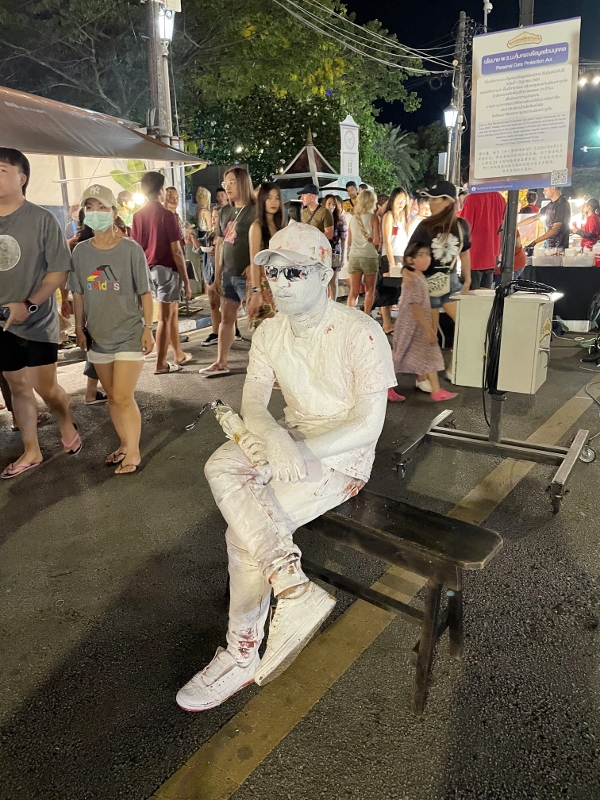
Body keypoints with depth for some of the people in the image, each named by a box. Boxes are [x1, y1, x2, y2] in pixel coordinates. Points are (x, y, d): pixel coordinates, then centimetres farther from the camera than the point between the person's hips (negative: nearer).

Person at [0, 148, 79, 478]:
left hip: (37, 321, -4)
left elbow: (59, 271, -11)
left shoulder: (42, 219, -10)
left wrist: (28, 305, -20)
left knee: (46, 388, 2)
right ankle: (31, 451, 26)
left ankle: (67, 426, 33)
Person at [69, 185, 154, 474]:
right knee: (112, 396, 13)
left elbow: (145, 293, -6)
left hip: (129, 334, -4)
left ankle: (133, 452, 10)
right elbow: (78, 294, 8)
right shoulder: (81, 251, 2)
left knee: (123, 397, -5)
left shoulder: (131, 249, -8)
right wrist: (79, 328, 7)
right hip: (98, 336, 4)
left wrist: (148, 328, -8)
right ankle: (124, 444, 29)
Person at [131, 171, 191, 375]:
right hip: (166, 269, -6)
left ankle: (179, 355, 29)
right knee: (164, 317, 1)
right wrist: (186, 280, -8)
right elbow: (176, 251, -14)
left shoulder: (138, 216, 5)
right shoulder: (167, 215, -12)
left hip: (147, 270, 6)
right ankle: (161, 364, 5)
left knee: (172, 312, 19)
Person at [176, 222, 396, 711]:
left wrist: (295, 450, -26)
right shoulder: (270, 332, 3)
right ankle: (295, 589, -25)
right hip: (290, 439, 6)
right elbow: (253, 403, -3)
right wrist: (274, 439, -27)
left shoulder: (360, 334, -17)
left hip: (343, 456, -6)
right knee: (221, 466, -24)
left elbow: (369, 425, -19)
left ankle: (243, 656, 0)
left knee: (243, 535, -20)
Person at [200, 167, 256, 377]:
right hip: (228, 275, 8)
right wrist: (217, 275, 12)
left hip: (248, 276, -8)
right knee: (226, 318, 13)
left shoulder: (255, 210, -9)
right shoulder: (225, 211, 12)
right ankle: (221, 363, 23)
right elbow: (220, 244, 15)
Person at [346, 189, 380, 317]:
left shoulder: (352, 218, 7)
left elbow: (349, 242, 13)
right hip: (369, 257, -3)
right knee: (370, 290, 12)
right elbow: (376, 241, -11)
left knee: (354, 291, 7)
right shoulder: (373, 217, -6)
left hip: (354, 256, 3)